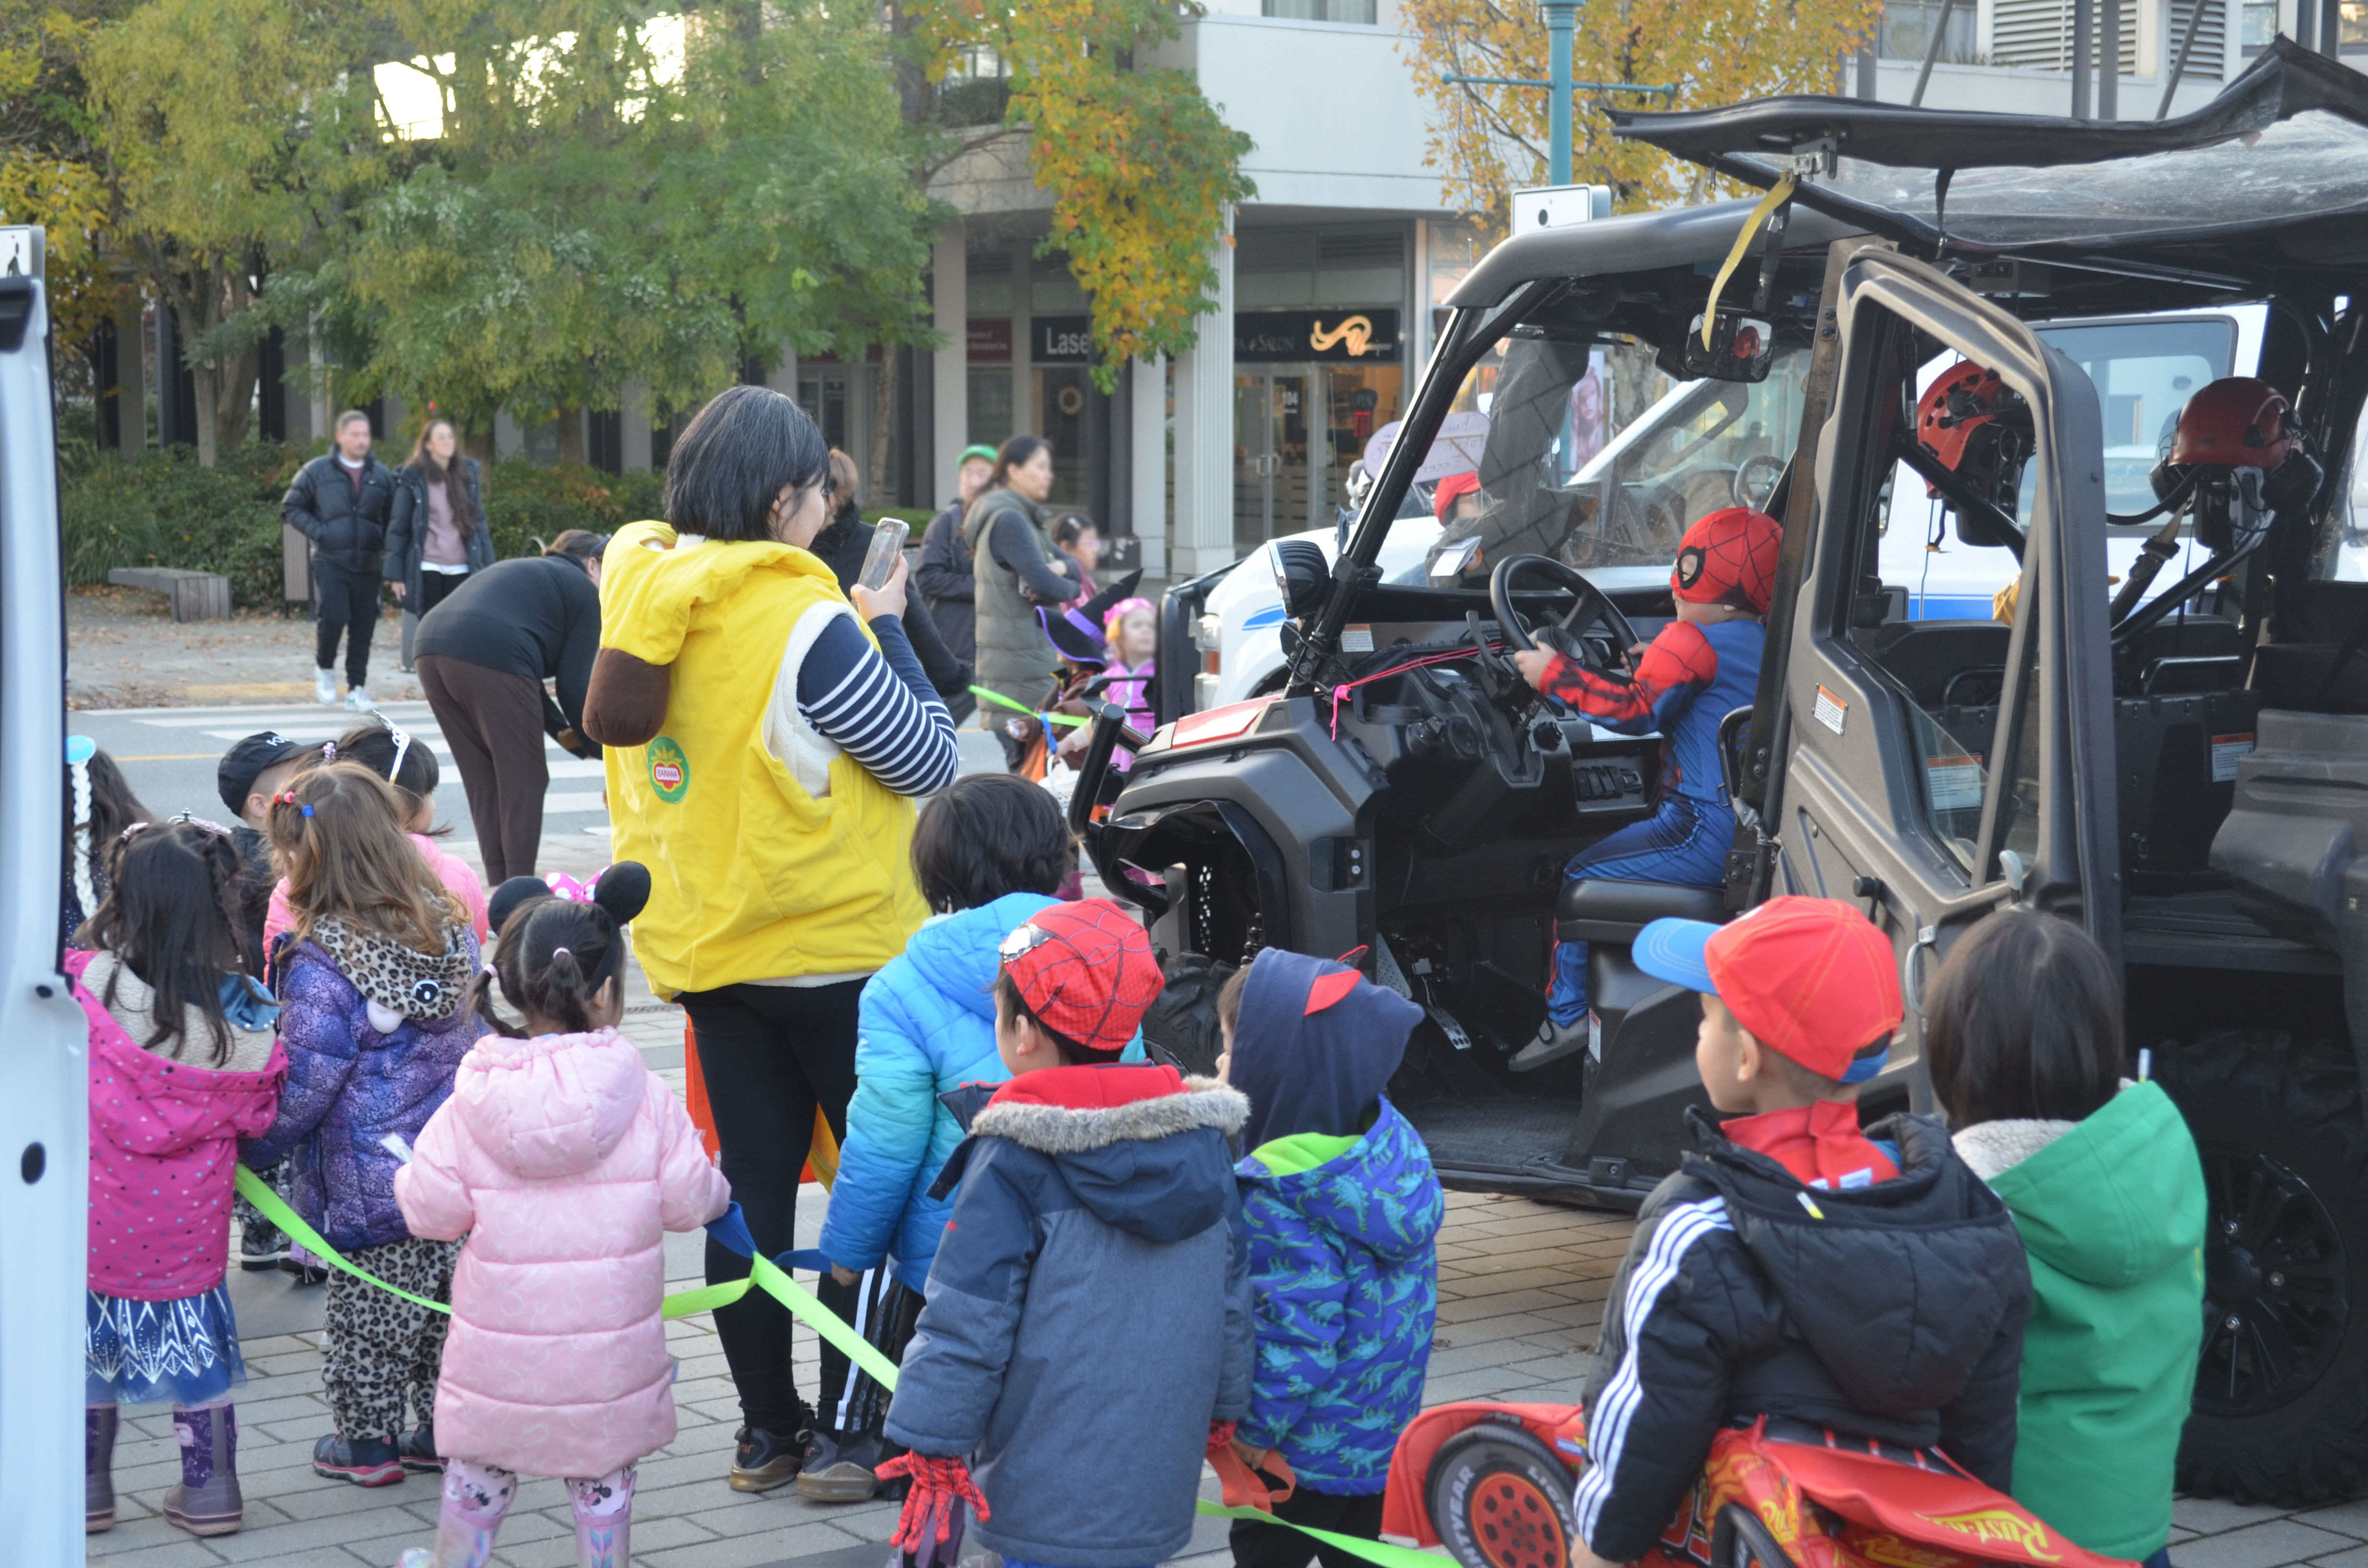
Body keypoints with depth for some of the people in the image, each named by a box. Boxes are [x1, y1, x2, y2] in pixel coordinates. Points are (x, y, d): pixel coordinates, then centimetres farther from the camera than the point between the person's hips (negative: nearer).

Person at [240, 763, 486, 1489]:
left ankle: (367, 1441, 23)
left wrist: (245, 1150, -5)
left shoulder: (320, 965, -22)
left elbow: (305, 1086, -19)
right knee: (446, 1303, 18)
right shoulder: (448, 929, 0)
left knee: (368, 1313, 10)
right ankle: (445, 1429, 29)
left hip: (372, 1183, -6)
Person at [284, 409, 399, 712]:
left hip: (368, 565, 3)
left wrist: (389, 558, 2)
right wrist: (318, 532, -6)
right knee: (332, 616, -17)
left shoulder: (382, 476, 10)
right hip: (330, 562, -3)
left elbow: (393, 520, 17)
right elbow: (292, 507, 8)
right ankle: (324, 669, 10)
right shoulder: (317, 471, 3)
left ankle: (357, 688, 11)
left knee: (363, 628, 2)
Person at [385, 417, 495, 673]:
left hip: (461, 570, 3)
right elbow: (397, 528, -1)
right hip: (427, 571, -3)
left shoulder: (467, 475, 11)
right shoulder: (412, 478, 0)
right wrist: (396, 574, -6)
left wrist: (487, 567, 6)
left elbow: (479, 524, 13)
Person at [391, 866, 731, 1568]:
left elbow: (431, 1210, -9)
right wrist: (720, 1189, 16)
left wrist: (408, 1176, 12)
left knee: (479, 1471, 18)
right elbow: (686, 1200, -6)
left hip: (500, 1348, 1)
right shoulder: (647, 1101, -11)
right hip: (610, 1350, -1)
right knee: (603, 1478, 14)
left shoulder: (473, 1104, -11)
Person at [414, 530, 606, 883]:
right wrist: (597, 747, 14)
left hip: (432, 652, 8)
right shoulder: (584, 591, 12)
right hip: (489, 660, -8)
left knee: (484, 782, 17)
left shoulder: (526, 573, 35)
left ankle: (499, 887, 19)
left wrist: (561, 729, 27)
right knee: (524, 780, 4)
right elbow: (573, 684, 4)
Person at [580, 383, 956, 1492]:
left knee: (753, 1176, 12)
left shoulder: (640, 589, 0)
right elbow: (929, 760, -13)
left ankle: (768, 1427, 17)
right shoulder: (802, 622, -22)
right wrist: (886, 629, -2)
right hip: (830, 944, -7)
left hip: (699, 940, 7)